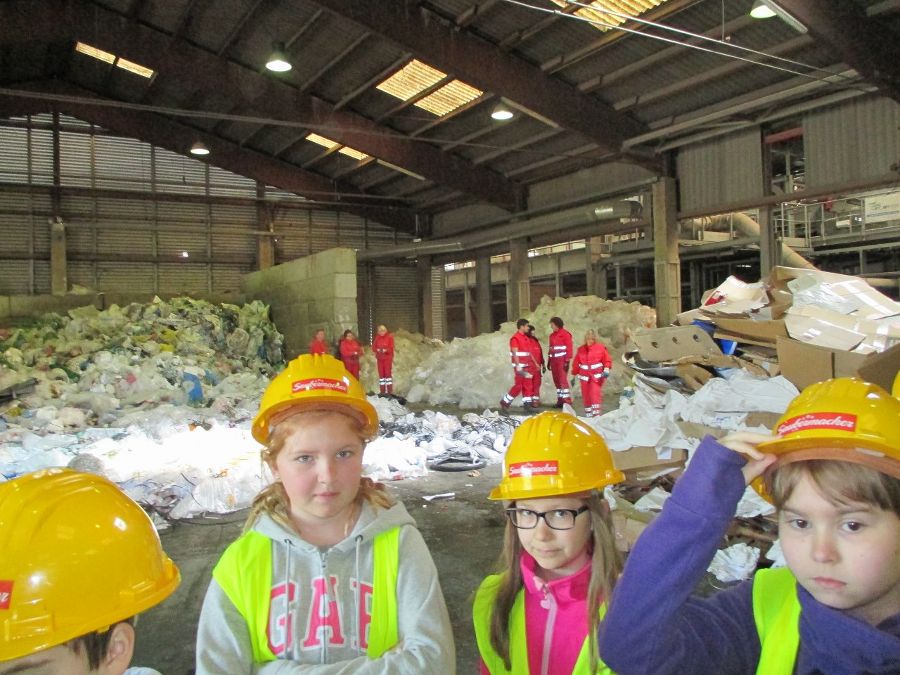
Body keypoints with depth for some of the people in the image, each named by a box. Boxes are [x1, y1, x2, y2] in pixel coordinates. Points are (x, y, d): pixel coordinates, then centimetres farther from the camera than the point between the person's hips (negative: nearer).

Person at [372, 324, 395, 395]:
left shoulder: (389, 337, -4)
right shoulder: (377, 338, 7)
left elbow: (391, 348, -8)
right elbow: (373, 347, 6)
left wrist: (386, 350, -24)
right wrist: (377, 350, -15)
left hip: (388, 358, -4)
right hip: (379, 358, 4)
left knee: (388, 373, -6)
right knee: (381, 373, 5)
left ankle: (389, 391, -5)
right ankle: (382, 391, 10)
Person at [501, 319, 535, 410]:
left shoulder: (525, 338, 15)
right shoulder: (515, 338, -13)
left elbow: (529, 352, 20)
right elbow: (515, 353, -18)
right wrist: (518, 366, -23)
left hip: (525, 366, 9)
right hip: (519, 366, -9)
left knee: (527, 385, 8)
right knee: (518, 385, -7)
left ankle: (527, 404, 12)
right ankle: (504, 402, 3)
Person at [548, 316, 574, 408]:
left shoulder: (565, 334, -5)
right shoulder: (552, 335, 16)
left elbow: (570, 348, -9)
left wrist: (567, 361, -15)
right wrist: (549, 361, 17)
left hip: (562, 360, -7)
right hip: (554, 360, 7)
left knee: (563, 380, -12)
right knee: (557, 381, 7)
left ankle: (567, 401, -10)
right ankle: (560, 400, 13)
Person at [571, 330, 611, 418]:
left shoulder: (600, 348, 0)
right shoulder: (581, 349, 6)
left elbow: (607, 360, 2)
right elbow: (576, 363, 10)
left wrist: (606, 370, -13)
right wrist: (575, 375, 11)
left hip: (597, 376, -3)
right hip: (585, 376, 3)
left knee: (595, 393, -15)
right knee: (586, 395, 4)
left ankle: (596, 414, -15)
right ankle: (588, 414, 15)